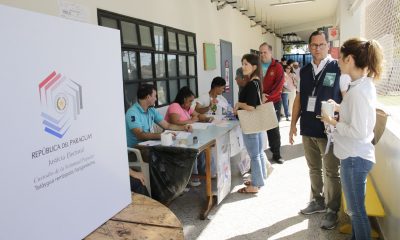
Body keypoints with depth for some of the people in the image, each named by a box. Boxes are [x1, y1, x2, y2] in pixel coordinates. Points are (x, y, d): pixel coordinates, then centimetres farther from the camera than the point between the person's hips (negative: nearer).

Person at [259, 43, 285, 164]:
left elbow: (279, 83, -10)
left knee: (273, 129, 7)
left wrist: (267, 96, -20)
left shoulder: (277, 66, 0)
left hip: (274, 102, -1)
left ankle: (276, 154, 18)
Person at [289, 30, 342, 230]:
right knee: (314, 169, 18)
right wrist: (293, 124, 12)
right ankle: (317, 201, 35)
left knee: (331, 172, 6)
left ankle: (332, 210, 23)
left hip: (329, 130, -5)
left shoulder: (338, 69, -7)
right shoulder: (304, 71, 8)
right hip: (307, 129, 5)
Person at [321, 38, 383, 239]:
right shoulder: (365, 84, 5)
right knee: (355, 207, 24)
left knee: (357, 210, 8)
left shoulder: (358, 91, -25)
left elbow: (359, 132, -26)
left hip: (354, 157, -10)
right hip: (357, 155, 10)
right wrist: (340, 108, 7)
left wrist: (334, 123, -14)